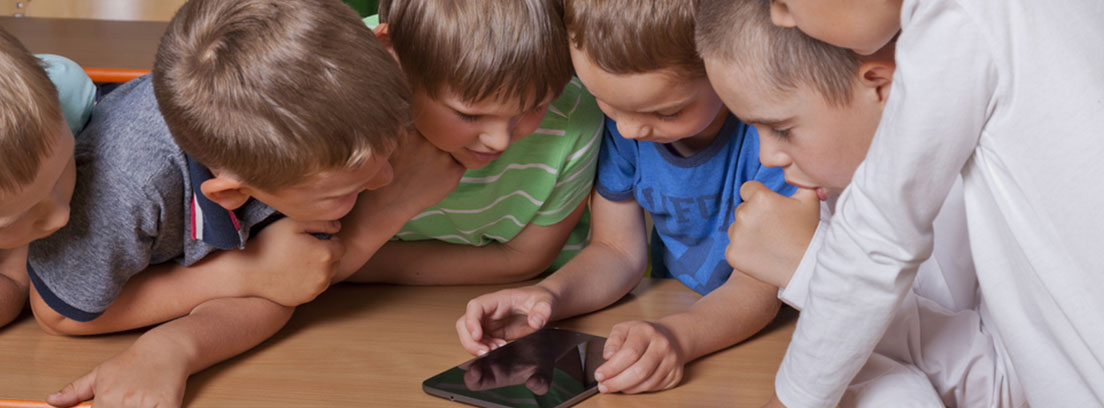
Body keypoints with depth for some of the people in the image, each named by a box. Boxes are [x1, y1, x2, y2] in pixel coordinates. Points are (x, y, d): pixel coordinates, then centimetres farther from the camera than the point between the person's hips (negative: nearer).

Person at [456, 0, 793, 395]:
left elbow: (759, 286, -24)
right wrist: (548, 296, -21)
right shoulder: (622, 108, -9)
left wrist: (678, 336, -43)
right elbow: (618, 251, 0)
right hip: (672, 314, 4)